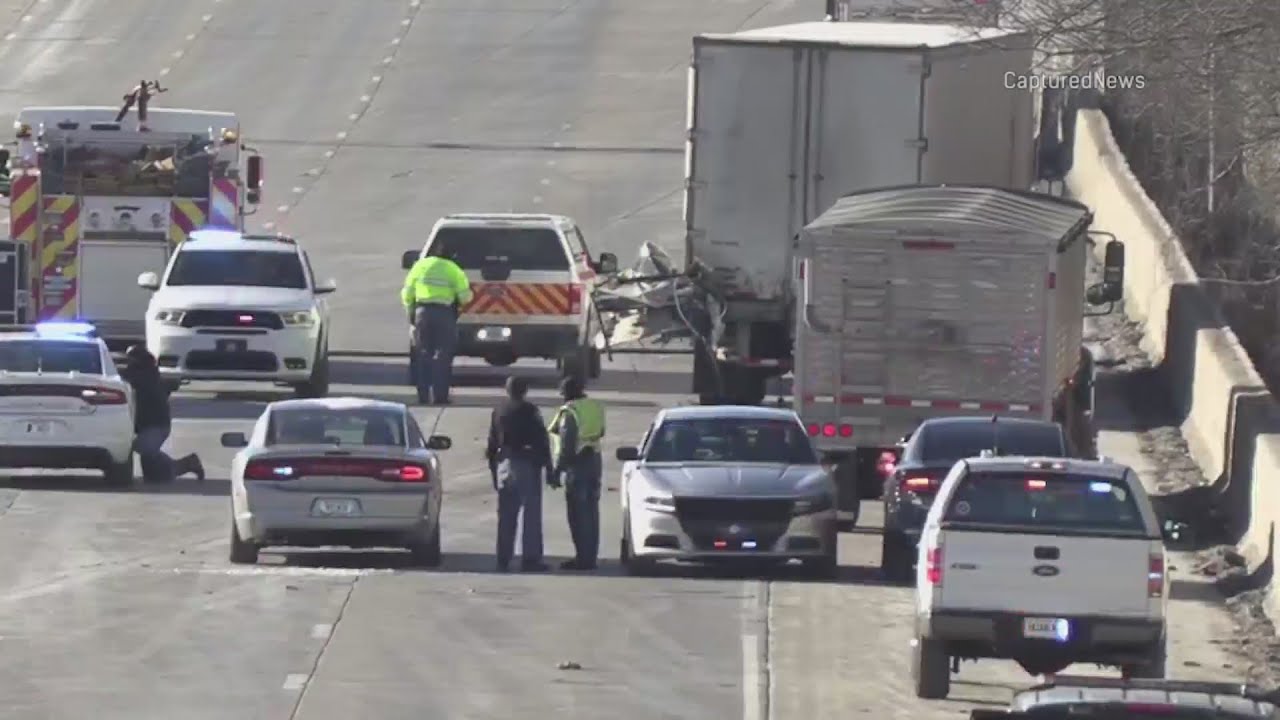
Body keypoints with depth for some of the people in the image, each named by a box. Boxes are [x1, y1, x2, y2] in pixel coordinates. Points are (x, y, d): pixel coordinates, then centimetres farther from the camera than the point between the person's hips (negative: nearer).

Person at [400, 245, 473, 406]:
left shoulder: (421, 265, 7)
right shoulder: (452, 269, -1)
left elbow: (407, 293, 7)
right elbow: (465, 296, -4)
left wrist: (410, 312, 19)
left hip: (423, 312, 3)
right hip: (444, 314, -3)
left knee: (424, 356, 12)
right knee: (442, 356, 3)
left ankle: (423, 397, 10)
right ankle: (440, 397, -4)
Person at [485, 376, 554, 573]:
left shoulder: (498, 412, 5)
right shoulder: (530, 411, -8)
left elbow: (492, 444, 9)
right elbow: (542, 442, -9)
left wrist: (494, 471, 16)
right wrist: (549, 470, -5)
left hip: (505, 465, 4)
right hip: (528, 465, -4)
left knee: (506, 516, 9)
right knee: (531, 514, 0)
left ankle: (503, 559, 10)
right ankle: (530, 558, -3)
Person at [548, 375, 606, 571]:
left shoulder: (569, 412, -15)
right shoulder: (596, 407, 8)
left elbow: (566, 444, -18)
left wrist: (558, 470, -15)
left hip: (577, 462, -8)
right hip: (595, 459, 8)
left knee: (578, 513, -5)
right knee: (591, 511, 12)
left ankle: (583, 558, -7)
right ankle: (590, 557, 15)